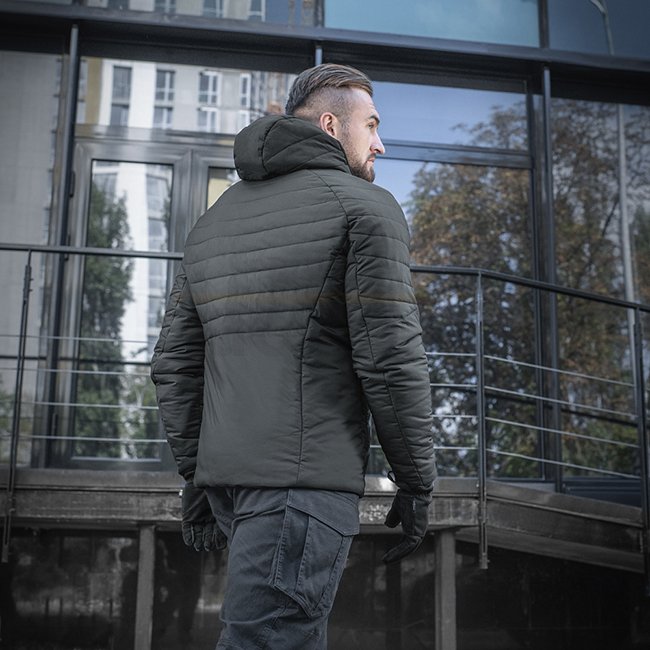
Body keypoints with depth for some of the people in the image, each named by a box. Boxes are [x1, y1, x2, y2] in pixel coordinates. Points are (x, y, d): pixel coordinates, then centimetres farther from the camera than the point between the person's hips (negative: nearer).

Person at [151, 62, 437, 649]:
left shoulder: (216, 220, 20)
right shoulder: (366, 206, -1)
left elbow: (175, 362, 17)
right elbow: (391, 354, -10)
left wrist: (195, 474, 21)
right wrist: (417, 479, -1)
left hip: (225, 472, 8)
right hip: (307, 473, -7)